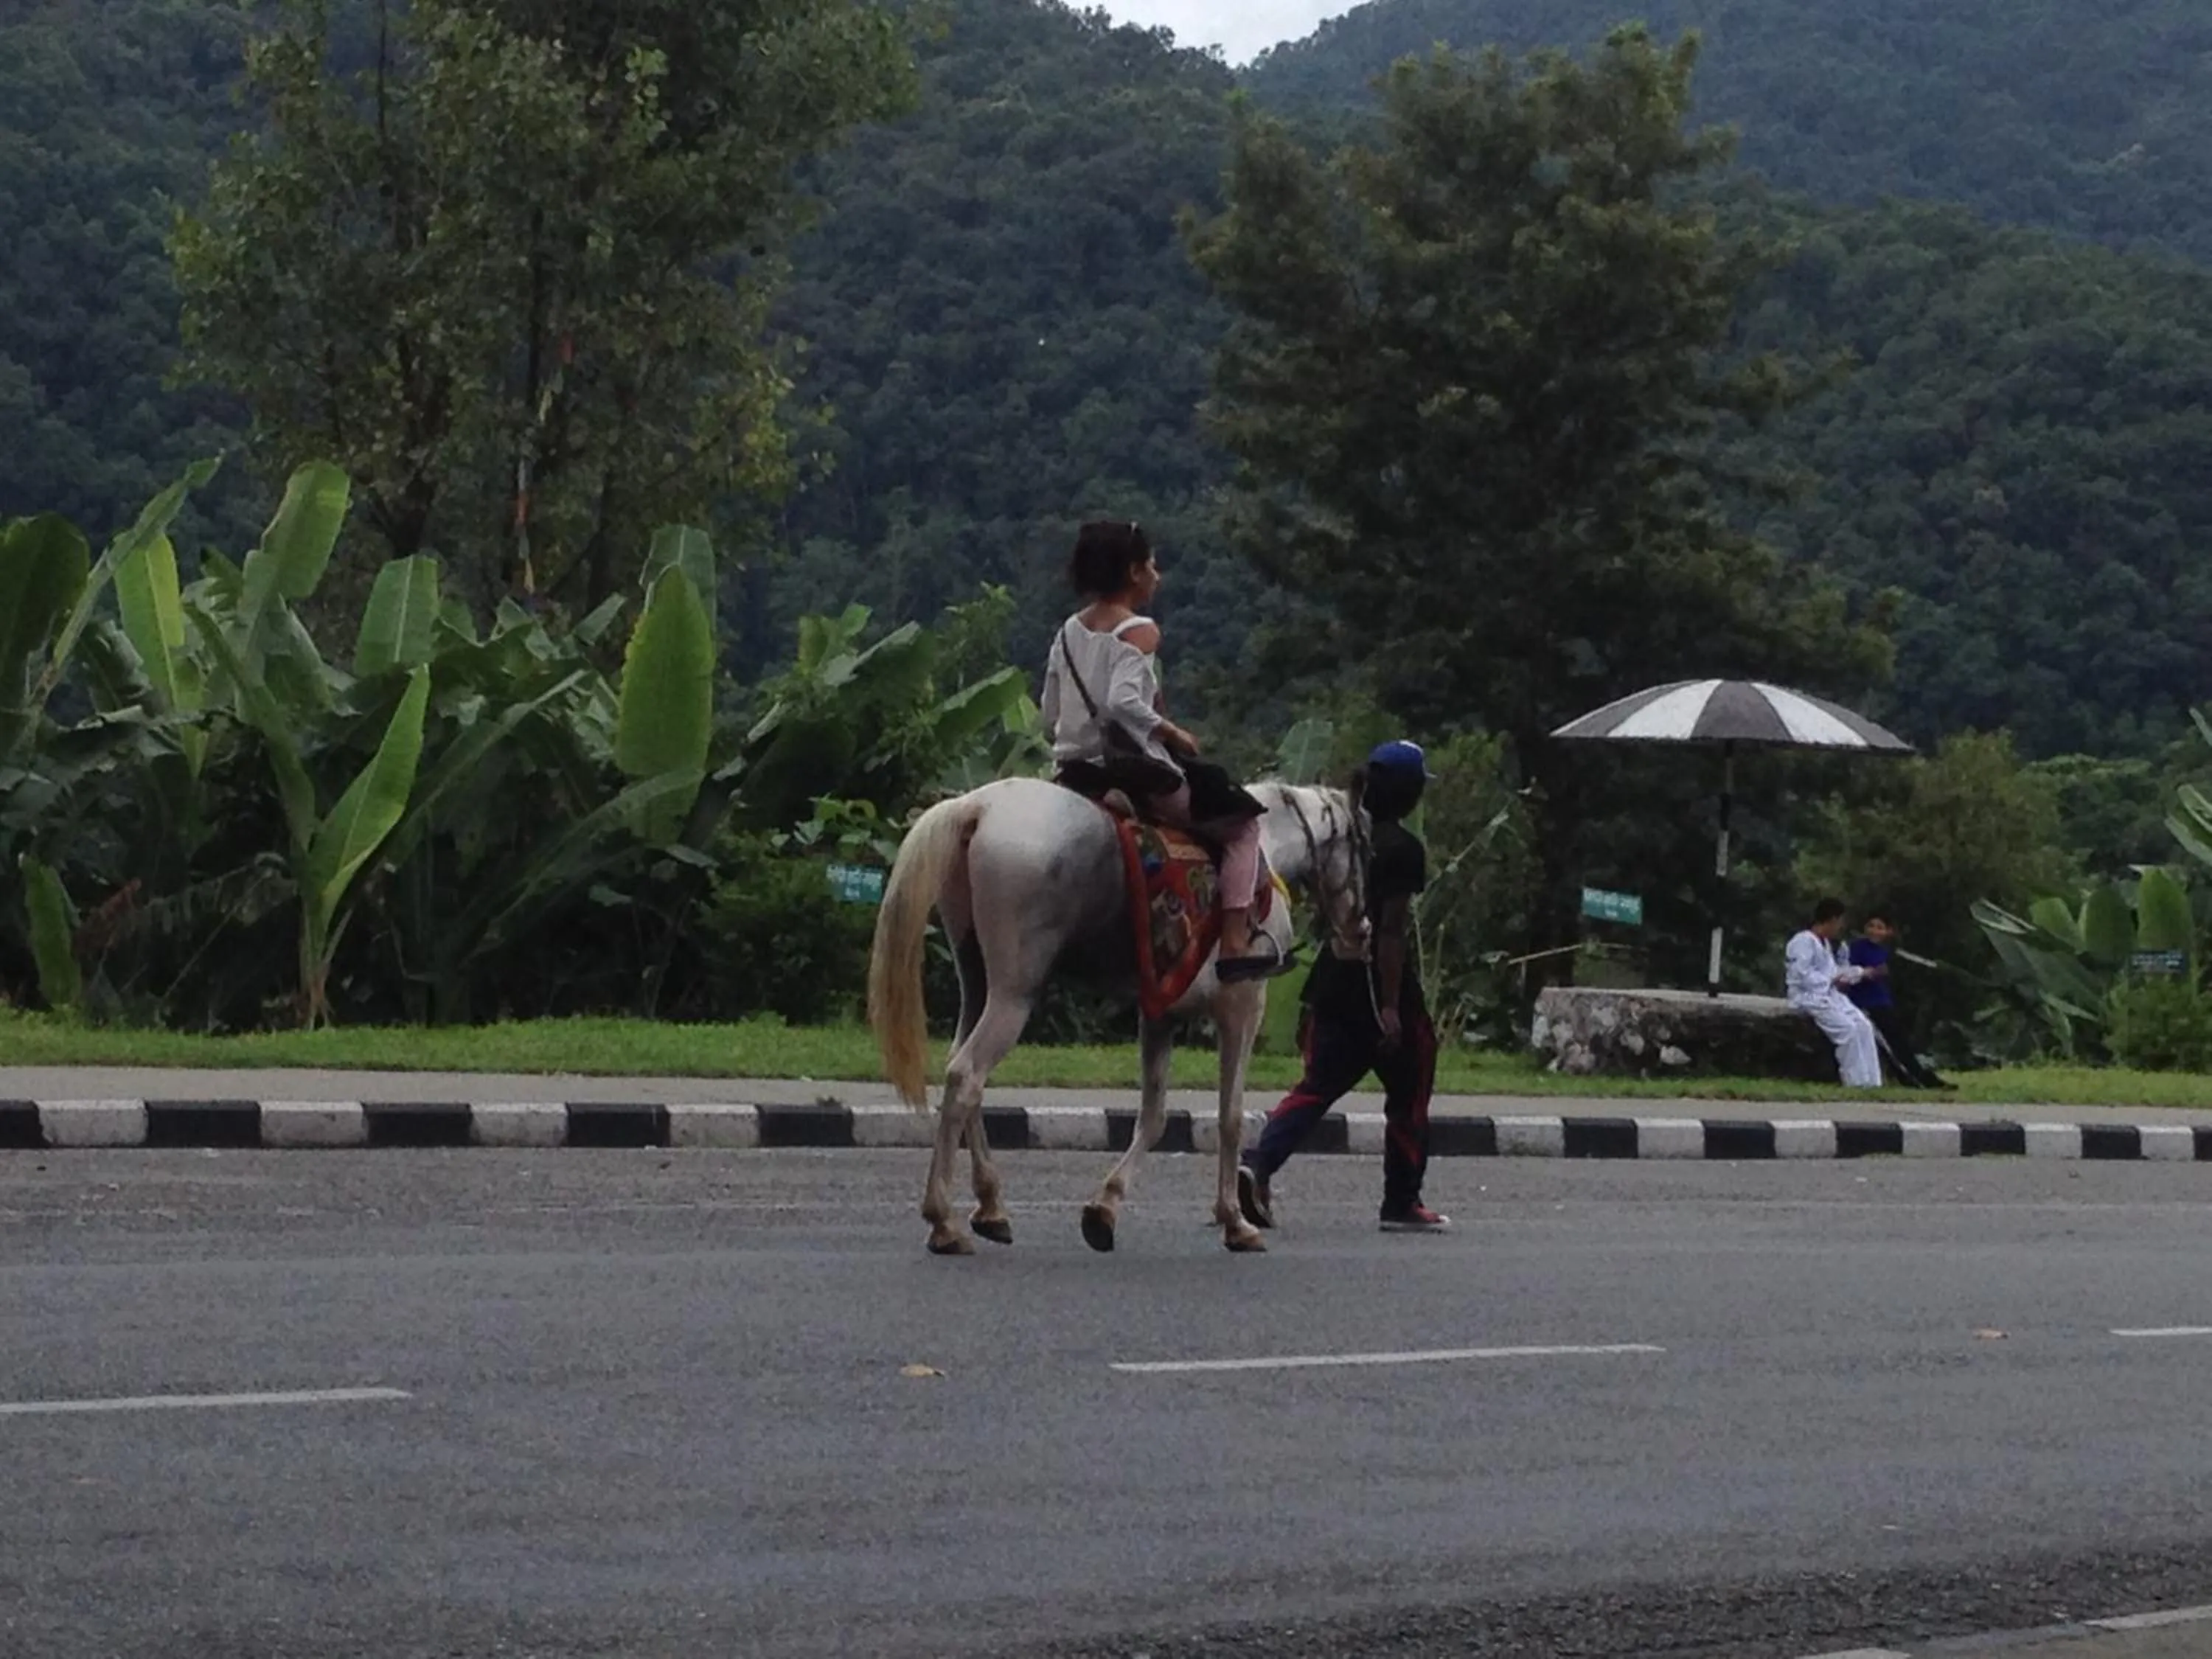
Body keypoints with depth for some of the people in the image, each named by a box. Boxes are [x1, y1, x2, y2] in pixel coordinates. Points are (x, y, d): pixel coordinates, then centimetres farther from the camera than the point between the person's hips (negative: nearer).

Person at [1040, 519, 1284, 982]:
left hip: (1074, 774, 8)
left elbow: (1049, 712, 10)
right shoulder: (1139, 632, -13)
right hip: (1135, 774, -8)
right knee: (1241, 825, 7)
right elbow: (1123, 701, -28)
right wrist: (1172, 734, -16)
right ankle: (1235, 947, -3)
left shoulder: (1070, 632, 9)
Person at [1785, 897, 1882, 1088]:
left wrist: (1861, 973, 18)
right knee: (1848, 1029, -25)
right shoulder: (1803, 942, -15)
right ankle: (1855, 1081, -19)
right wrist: (1832, 981, -18)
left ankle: (1868, 1080, -8)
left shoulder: (1825, 943, 19)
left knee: (1863, 1026, -5)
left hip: (1830, 995, 10)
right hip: (1809, 997, -10)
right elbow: (1802, 976, -23)